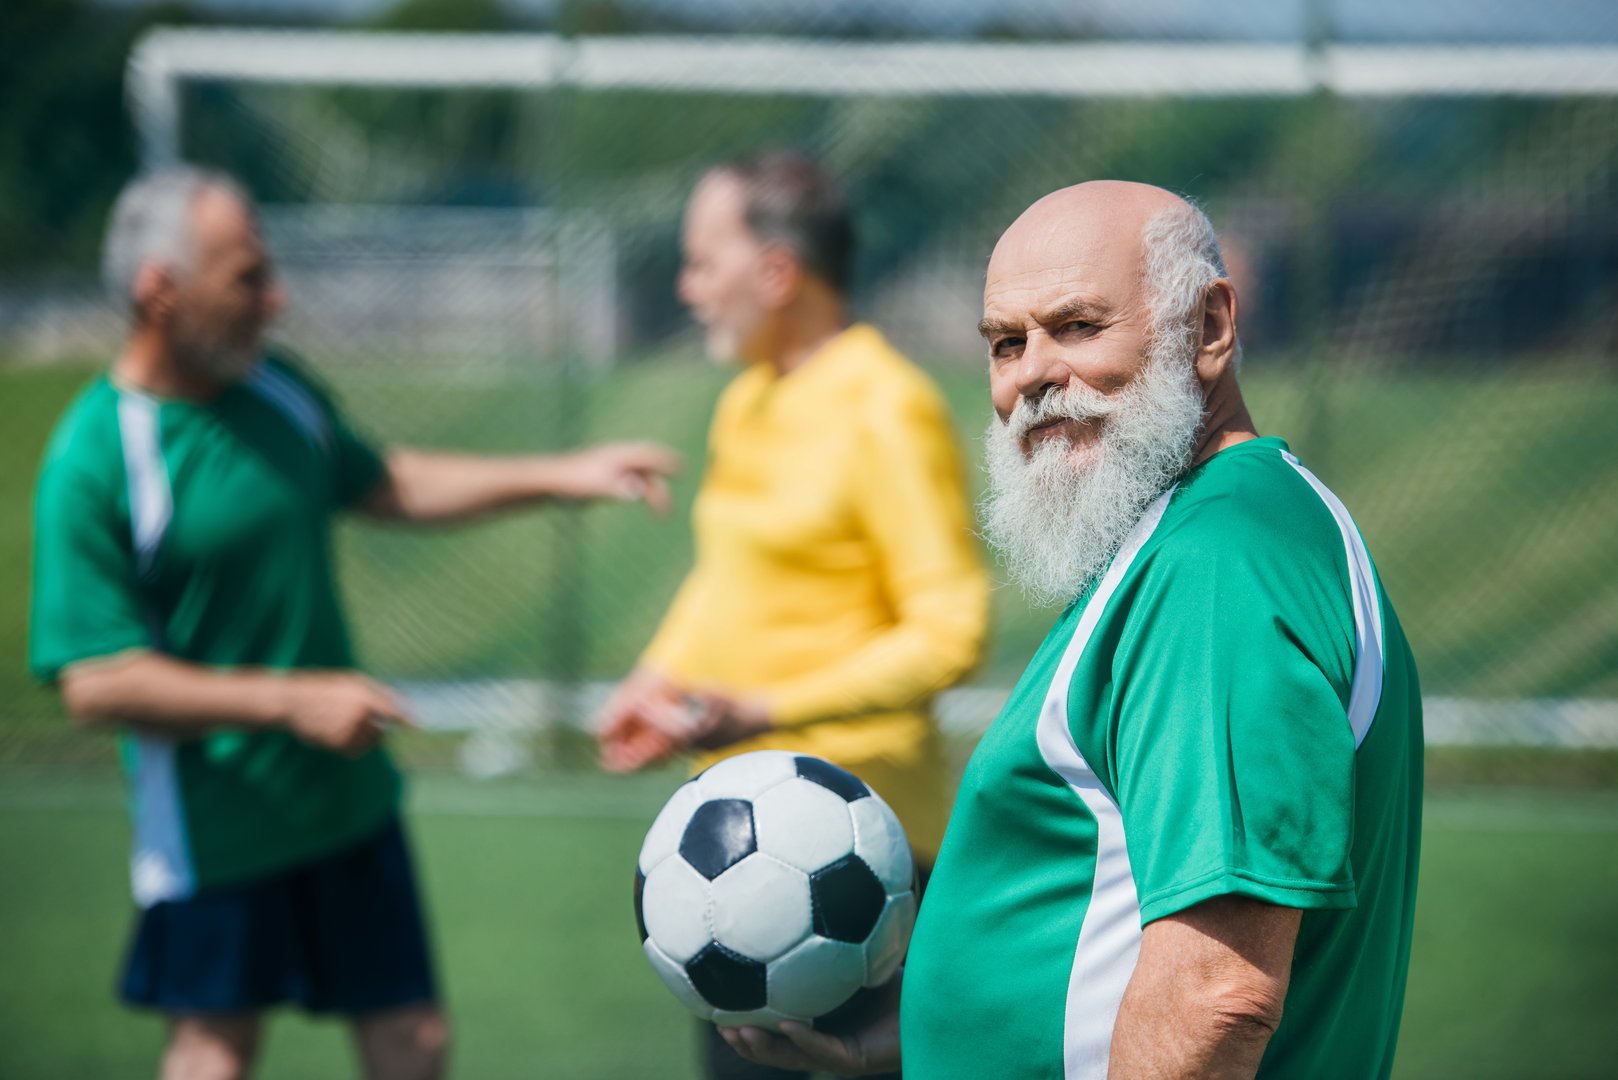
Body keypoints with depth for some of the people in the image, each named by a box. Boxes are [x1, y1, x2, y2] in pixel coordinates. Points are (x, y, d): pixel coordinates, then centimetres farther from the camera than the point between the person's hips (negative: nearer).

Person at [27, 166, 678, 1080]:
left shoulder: (277, 389, 2)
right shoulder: (93, 461, -20)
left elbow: (384, 484, 20)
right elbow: (95, 681, -22)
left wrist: (563, 476, 14)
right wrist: (292, 701, -25)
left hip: (348, 794, 6)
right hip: (217, 825, -6)